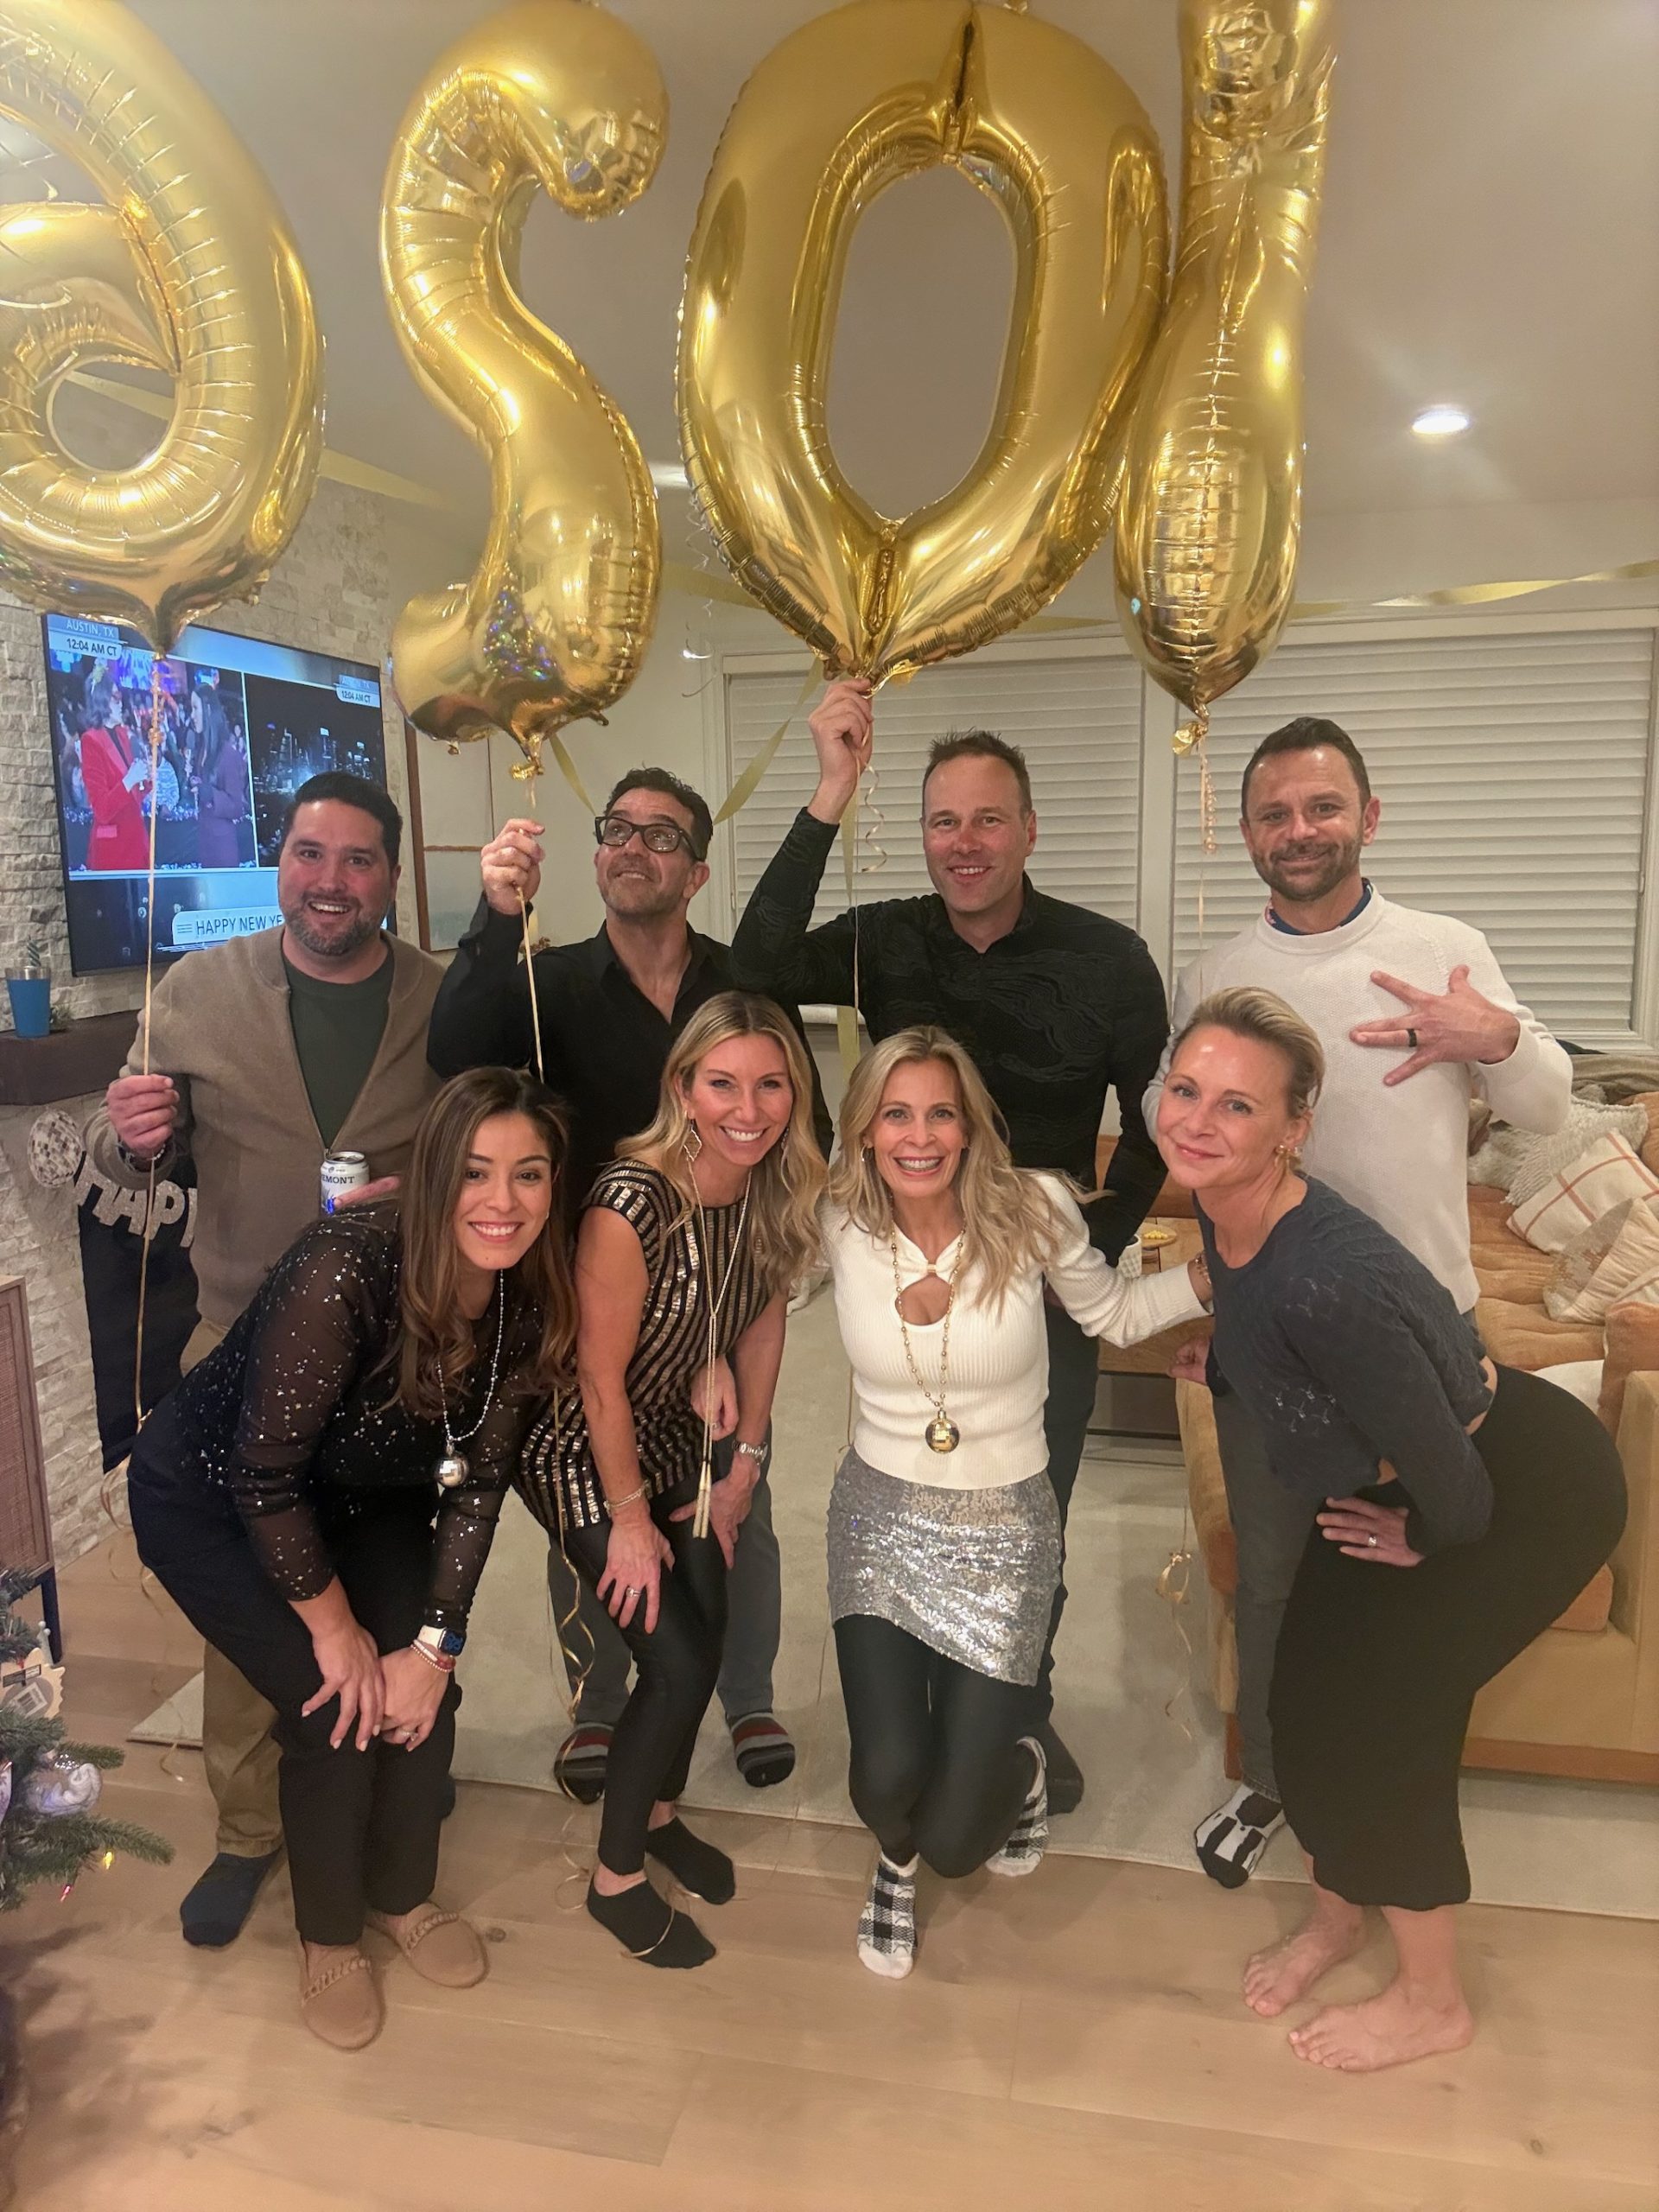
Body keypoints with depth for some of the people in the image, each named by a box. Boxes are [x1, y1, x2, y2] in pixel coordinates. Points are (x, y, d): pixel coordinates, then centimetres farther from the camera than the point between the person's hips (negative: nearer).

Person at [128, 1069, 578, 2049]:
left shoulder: (531, 1303, -20)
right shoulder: (345, 1273, -38)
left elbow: (477, 1480, -11)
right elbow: (263, 1477, -29)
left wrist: (434, 1643, -14)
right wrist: (335, 1627, -17)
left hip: (364, 1496, 5)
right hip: (208, 1496, -5)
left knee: (421, 1690, -6)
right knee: (336, 1706, -12)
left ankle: (403, 1895, 25)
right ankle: (329, 1938, 17)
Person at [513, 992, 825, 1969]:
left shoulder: (779, 1190, -14)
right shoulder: (633, 1202, -33)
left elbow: (764, 1323, 0)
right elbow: (601, 1376, -24)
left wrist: (745, 1466, 4)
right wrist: (630, 1517, -13)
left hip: (684, 1440, 6)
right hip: (588, 1453, -6)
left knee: (707, 1638, 12)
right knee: (678, 1663, -4)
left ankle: (659, 1814, 42)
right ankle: (616, 1879, 23)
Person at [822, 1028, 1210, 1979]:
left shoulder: (1031, 1210, -15)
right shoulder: (842, 1225, -11)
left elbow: (1116, 1313, 2)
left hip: (1004, 1529, -1)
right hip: (880, 1515, 2)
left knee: (956, 1841, -3)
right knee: (888, 1782, -14)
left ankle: (1016, 1766, 38)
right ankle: (898, 1862, 29)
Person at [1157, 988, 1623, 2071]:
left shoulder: (1330, 1280, -40)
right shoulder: (1223, 1215, -15)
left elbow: (1444, 1470, -28)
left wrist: (1428, 1539, -10)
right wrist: (1219, 1365, 18)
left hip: (1526, 1492, -7)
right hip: (1388, 1480, 7)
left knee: (1378, 1711, -2)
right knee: (1304, 1690, 9)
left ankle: (1434, 2003, 26)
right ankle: (1337, 1914, 39)